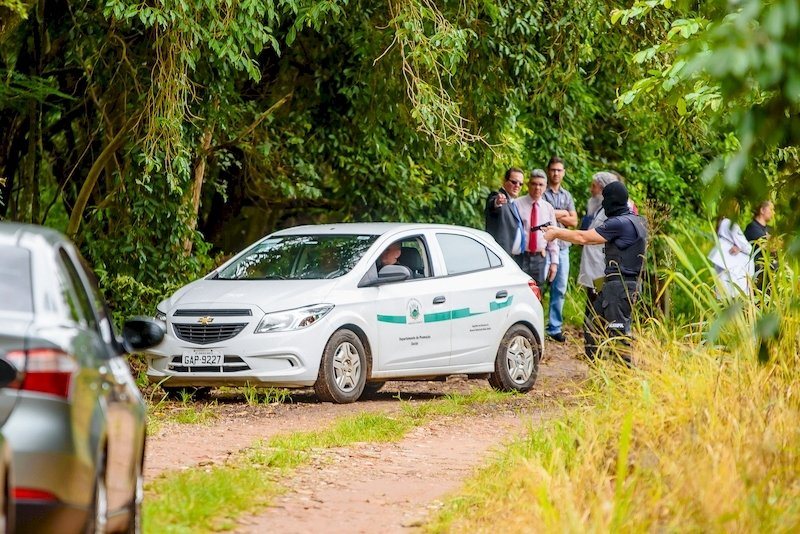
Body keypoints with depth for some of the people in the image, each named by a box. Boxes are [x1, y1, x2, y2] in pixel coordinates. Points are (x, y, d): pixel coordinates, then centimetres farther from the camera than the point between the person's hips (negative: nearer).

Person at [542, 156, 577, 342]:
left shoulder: (567, 196, 17)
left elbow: (574, 221, 10)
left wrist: (555, 216, -5)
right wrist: (563, 214, -5)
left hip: (562, 245, 6)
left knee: (560, 288, 6)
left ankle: (554, 327, 12)